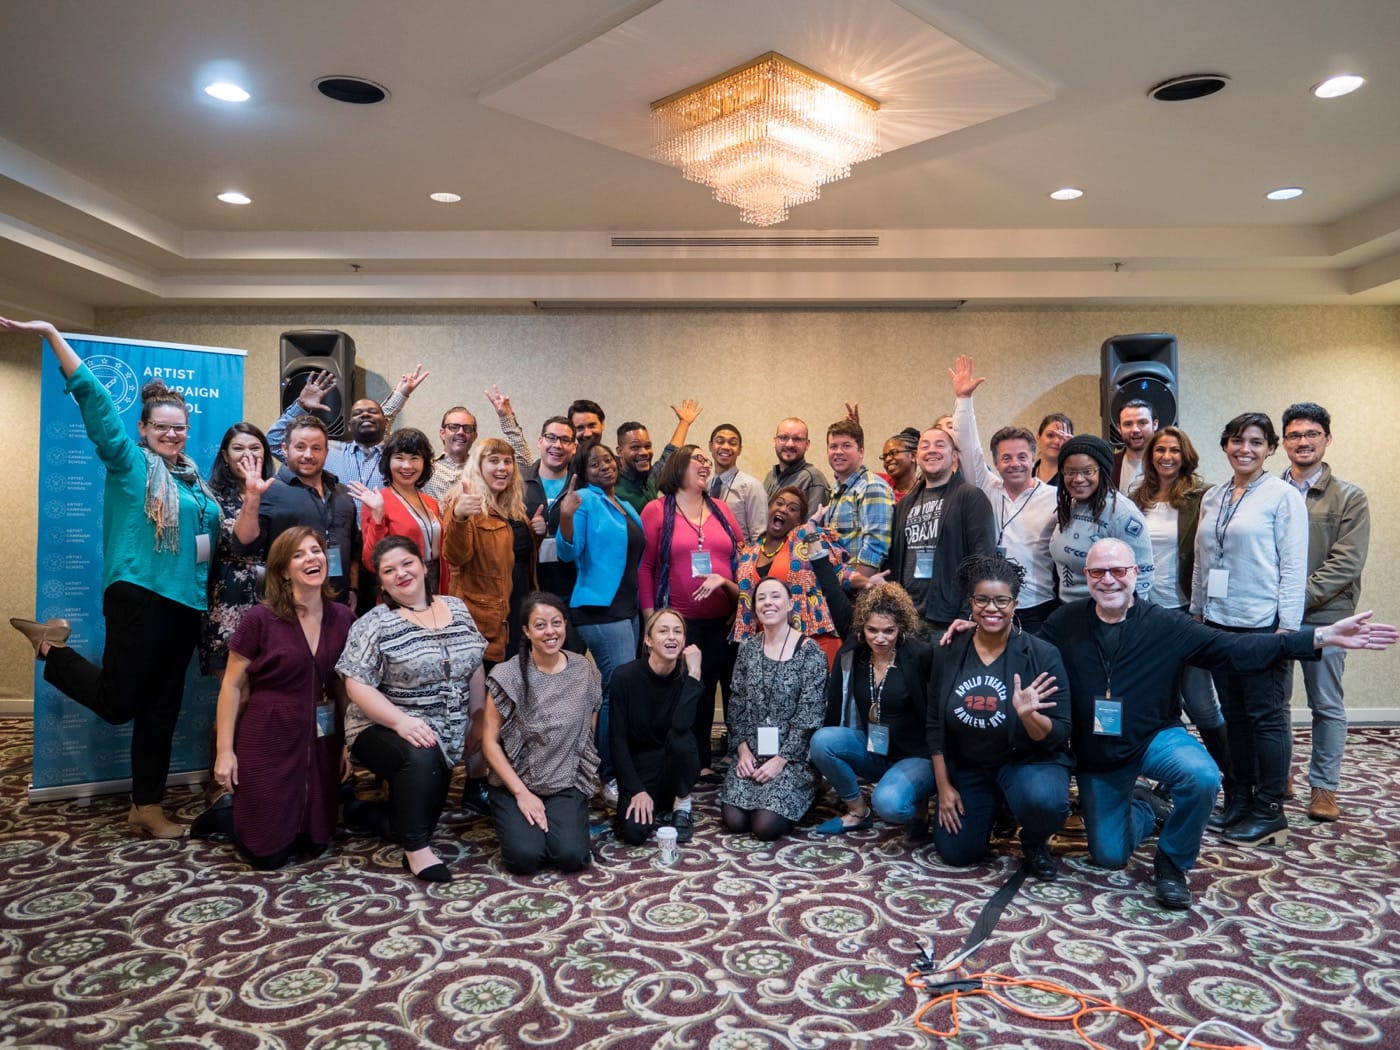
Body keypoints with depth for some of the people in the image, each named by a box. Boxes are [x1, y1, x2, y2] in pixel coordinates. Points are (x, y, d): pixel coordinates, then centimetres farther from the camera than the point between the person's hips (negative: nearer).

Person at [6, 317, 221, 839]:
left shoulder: (194, 479, 17)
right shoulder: (127, 462, -1)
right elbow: (92, 397, -7)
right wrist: (51, 334, -12)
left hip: (185, 602, 6)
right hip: (138, 596, -6)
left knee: (162, 707, 10)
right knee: (118, 702, -7)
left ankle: (147, 807, 19)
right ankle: (52, 648, 19)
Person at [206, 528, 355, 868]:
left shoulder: (343, 618, 0)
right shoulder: (260, 619, -11)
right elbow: (232, 686, -6)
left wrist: (348, 741, 5)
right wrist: (224, 750, -8)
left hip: (321, 741, 4)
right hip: (268, 740, -4)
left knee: (314, 843, 9)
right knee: (268, 854, 2)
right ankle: (225, 812, 31)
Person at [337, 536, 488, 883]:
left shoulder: (456, 608, 3)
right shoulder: (374, 624, -12)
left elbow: (475, 668, 9)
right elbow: (357, 686, -17)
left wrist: (479, 719, 4)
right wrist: (402, 721, -29)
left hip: (447, 736, 6)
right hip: (384, 729, -5)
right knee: (421, 755, -35)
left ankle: (363, 812, 32)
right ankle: (417, 849, -19)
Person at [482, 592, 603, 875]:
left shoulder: (585, 672, 0)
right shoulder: (509, 676, -9)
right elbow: (490, 742, -7)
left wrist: (588, 780, 0)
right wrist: (521, 793, -13)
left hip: (567, 785, 2)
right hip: (516, 783, -1)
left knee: (571, 856, -21)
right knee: (525, 857, -23)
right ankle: (516, 821, 10)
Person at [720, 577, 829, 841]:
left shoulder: (810, 652, -8)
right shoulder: (747, 649, 6)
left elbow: (809, 715, -11)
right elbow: (737, 705, 8)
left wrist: (780, 760, -15)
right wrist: (743, 750, -4)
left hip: (793, 756, -4)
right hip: (750, 753, 4)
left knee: (766, 826, -19)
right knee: (734, 820, -14)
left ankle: (796, 797, 13)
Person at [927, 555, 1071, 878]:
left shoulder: (1043, 655, -17)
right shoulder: (949, 654, -6)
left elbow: (1059, 735, -17)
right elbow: (935, 725, 2)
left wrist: (1028, 716, -38)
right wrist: (944, 786, 0)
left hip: (1029, 760, -3)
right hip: (968, 766, 4)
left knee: (1044, 800, -36)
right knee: (955, 853, 0)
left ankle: (1034, 842, 2)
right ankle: (993, 809, 32)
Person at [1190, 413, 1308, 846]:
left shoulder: (1283, 496, -5)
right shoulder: (1212, 498, 11)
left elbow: (1293, 567, -9)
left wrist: (1288, 627, -13)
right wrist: (1197, 612, 14)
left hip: (1263, 624, -5)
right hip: (1219, 622, 6)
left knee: (1266, 716, 1)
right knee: (1234, 715, 13)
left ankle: (1269, 812, 11)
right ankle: (1239, 799, 24)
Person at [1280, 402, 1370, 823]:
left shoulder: (1349, 498, 0)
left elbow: (1347, 563, -9)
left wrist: (1297, 597, -17)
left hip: (1323, 618, -2)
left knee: (1327, 706, 7)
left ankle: (1323, 787, 20)